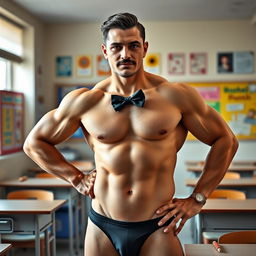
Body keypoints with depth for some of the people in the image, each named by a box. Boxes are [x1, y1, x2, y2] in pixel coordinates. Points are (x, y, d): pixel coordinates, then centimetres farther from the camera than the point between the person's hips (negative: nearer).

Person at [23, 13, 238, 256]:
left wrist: (197, 199, 0)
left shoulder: (176, 96, -4)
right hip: (102, 227, 2)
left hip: (157, 228, -1)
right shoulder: (84, 101, -1)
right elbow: (34, 142, 12)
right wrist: (77, 179, 5)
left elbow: (226, 141, 4)